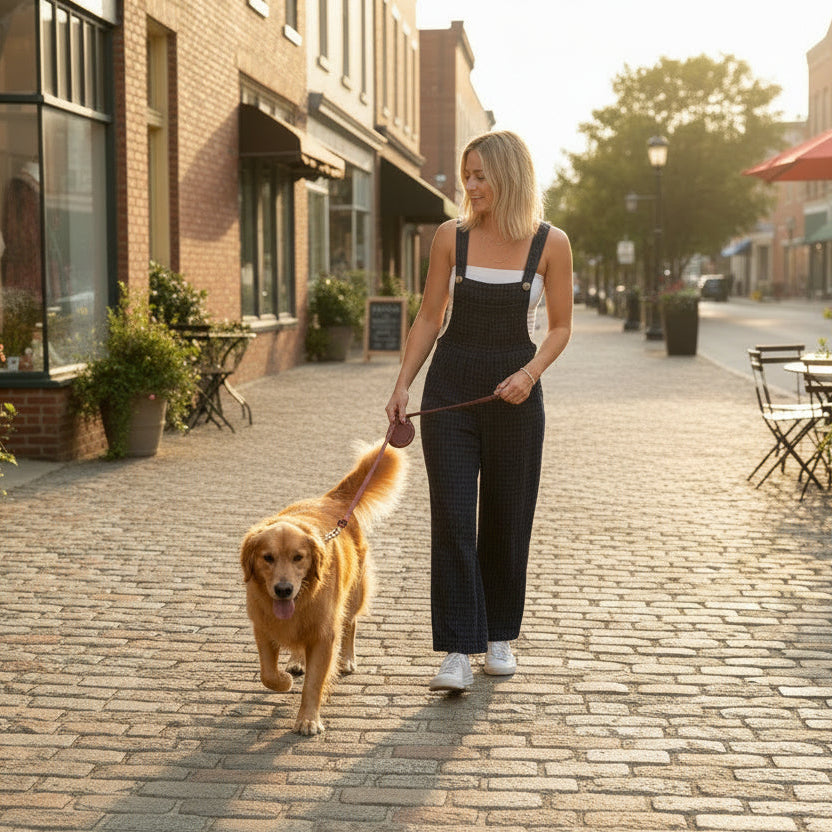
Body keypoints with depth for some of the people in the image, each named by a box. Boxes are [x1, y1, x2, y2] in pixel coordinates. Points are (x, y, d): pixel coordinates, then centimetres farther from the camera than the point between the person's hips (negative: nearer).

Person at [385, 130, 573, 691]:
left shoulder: (551, 244, -4)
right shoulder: (451, 237, 1)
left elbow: (561, 327, 3)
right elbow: (430, 317, 7)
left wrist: (530, 372, -14)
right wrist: (402, 385, -1)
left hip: (515, 392, 0)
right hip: (450, 387, 0)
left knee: (507, 518, 9)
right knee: (452, 518, -7)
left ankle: (500, 635, 27)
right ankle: (457, 653, -5)